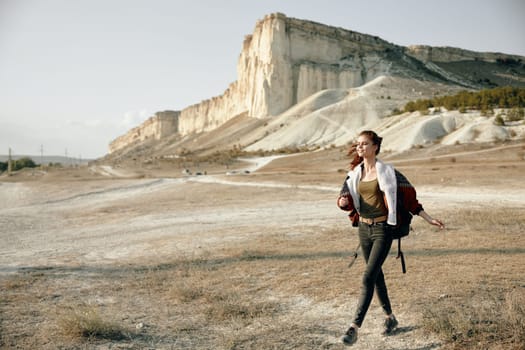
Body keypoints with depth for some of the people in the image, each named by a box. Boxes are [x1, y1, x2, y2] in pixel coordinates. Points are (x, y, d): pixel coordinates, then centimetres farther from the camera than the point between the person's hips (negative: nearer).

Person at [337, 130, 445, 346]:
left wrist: (428, 219, -2)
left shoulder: (386, 171, -10)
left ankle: (354, 327, -10)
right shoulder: (355, 172, 4)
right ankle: (390, 317, 36)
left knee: (368, 277, -13)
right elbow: (347, 199, 5)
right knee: (376, 275, 17)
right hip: (364, 228, 6)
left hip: (383, 229, -6)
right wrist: (343, 201, -19)